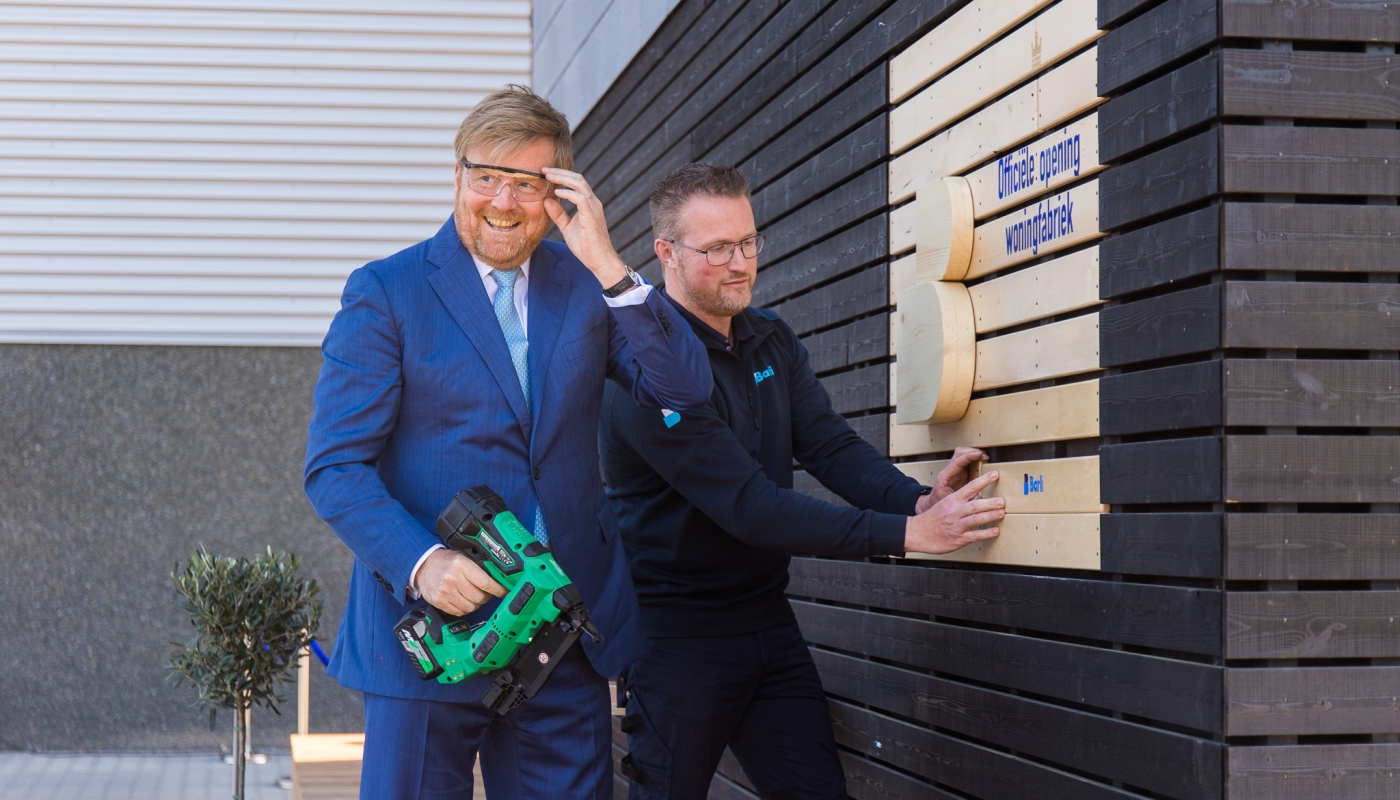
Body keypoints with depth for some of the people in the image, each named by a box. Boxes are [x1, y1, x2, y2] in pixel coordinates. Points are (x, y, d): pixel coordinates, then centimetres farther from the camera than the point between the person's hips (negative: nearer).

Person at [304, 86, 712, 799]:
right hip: (431, 626, -3)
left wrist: (608, 267, -14)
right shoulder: (385, 292, -2)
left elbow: (685, 390, -3)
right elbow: (335, 466, -7)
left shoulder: (585, 284, 9)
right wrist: (420, 562, -24)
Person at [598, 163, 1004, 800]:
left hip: (767, 623, 7)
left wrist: (918, 500, -24)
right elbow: (751, 506, -26)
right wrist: (907, 533, -30)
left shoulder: (773, 341, 8)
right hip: (678, 634, -7)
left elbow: (831, 448, -3)